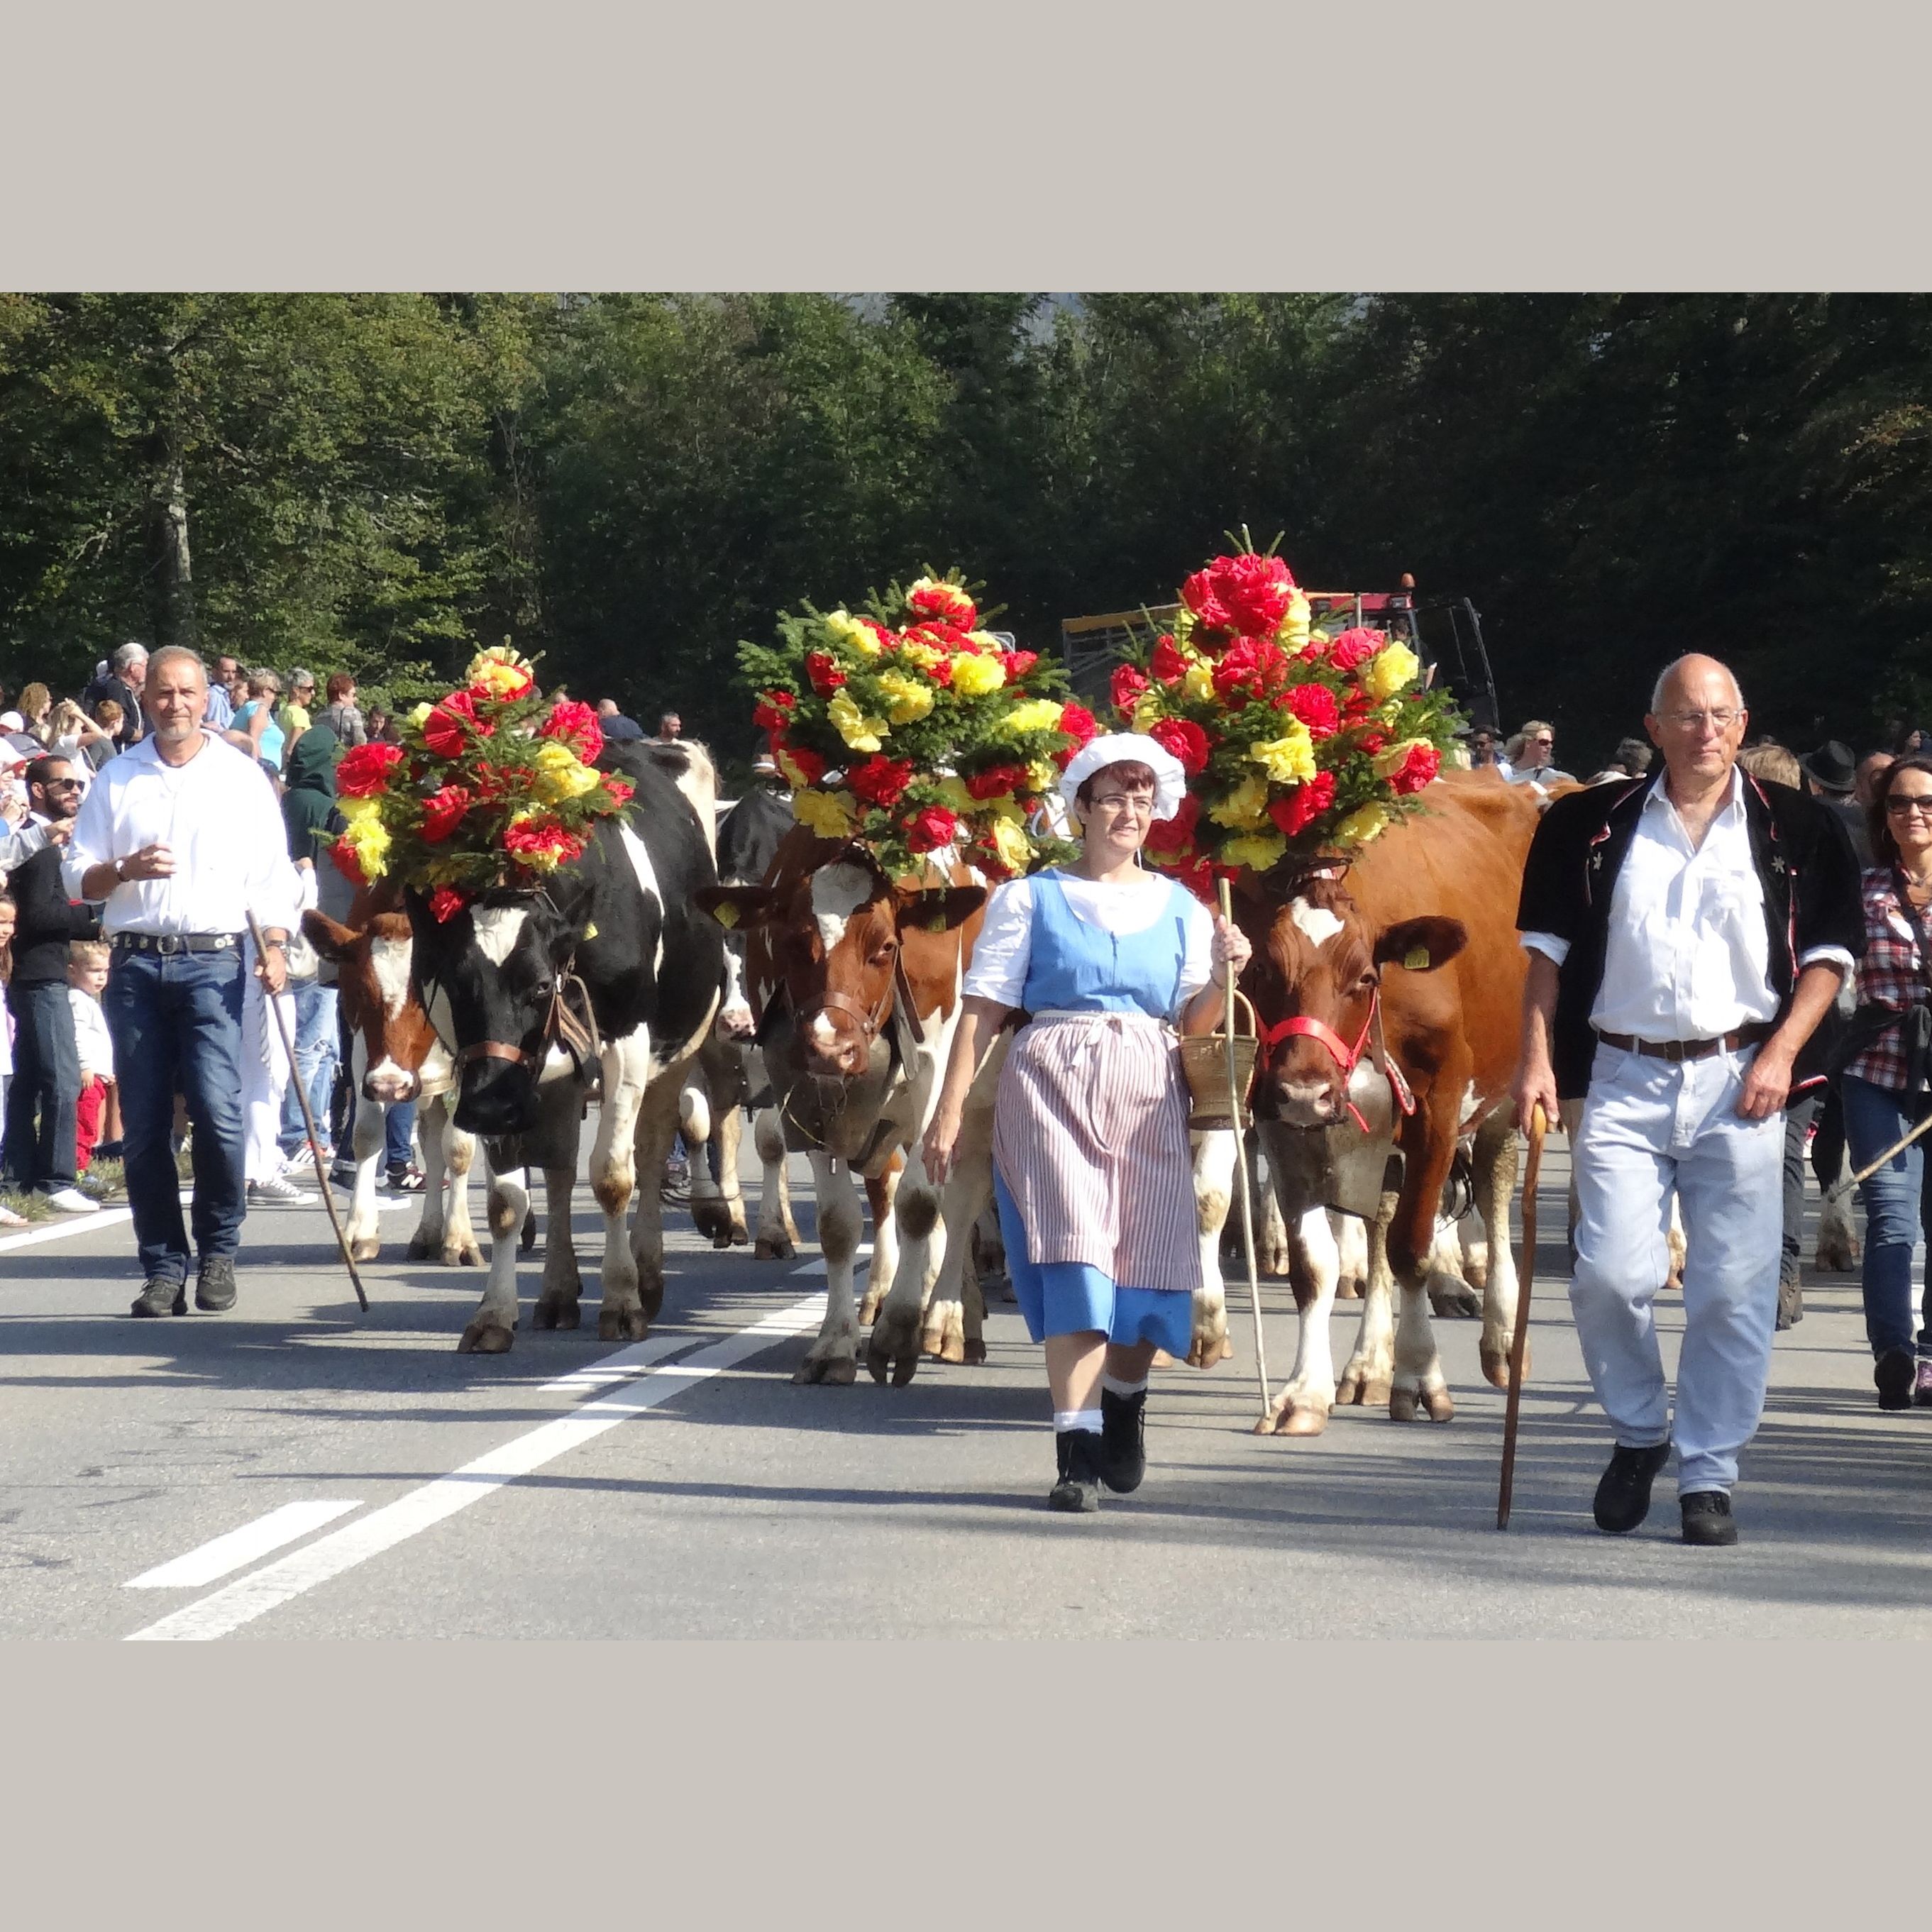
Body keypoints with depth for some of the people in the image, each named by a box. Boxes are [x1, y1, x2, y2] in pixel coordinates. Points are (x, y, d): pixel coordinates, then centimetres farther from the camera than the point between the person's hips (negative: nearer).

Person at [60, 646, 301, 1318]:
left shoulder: (242, 776, 9)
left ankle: (218, 1252, 4)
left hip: (214, 962, -2)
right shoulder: (117, 777, 12)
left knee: (217, 1111, -13)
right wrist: (125, 870, -9)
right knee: (144, 1124, 1)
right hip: (135, 964, 2)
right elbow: (77, 876, 11)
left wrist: (275, 946, -7)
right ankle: (163, 1268, 8)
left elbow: (272, 875, 6)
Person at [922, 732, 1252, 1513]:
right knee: (1073, 1252, -13)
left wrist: (1223, 975, -8)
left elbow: (1195, 1023, 12)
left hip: (1149, 1095, 3)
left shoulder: (1180, 908, 13)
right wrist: (949, 1110, -6)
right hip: (1050, 1085, -3)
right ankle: (1078, 1448, -15)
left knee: (1148, 1260, 2)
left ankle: (1123, 1409, 28)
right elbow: (984, 1008, 1)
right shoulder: (1029, 899, 5)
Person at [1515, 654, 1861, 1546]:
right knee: (1611, 1275, -7)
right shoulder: (1593, 824, 6)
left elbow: (1829, 951, 6)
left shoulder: (1796, 829, 4)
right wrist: (1535, 1059, 0)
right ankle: (1638, 1433, 19)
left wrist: (1781, 1054, -6)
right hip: (1622, 1078, 0)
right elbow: (1548, 947, 9)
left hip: (1739, 1080, 0)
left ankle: (1708, 1479, 10)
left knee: (1734, 1291, -1)